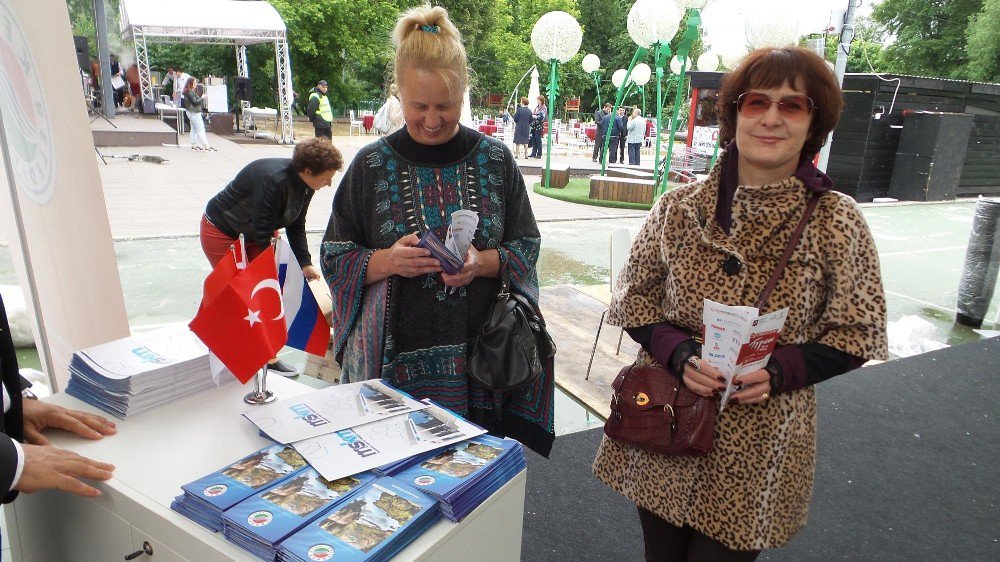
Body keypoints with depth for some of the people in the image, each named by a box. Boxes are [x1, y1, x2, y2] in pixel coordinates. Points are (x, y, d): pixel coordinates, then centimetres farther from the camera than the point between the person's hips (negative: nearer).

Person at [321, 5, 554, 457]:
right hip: (395, 354, 0)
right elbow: (335, 257, 3)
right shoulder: (372, 164, 0)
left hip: (478, 351, 1)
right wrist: (387, 261, -16)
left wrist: (483, 262, -15)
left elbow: (526, 248, 5)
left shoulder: (495, 160, 2)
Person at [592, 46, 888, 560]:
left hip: (758, 447, -1)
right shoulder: (680, 206, -3)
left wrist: (778, 371, -17)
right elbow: (632, 299, 1)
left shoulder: (837, 220, -6)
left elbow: (856, 333, 0)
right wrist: (680, 354, -16)